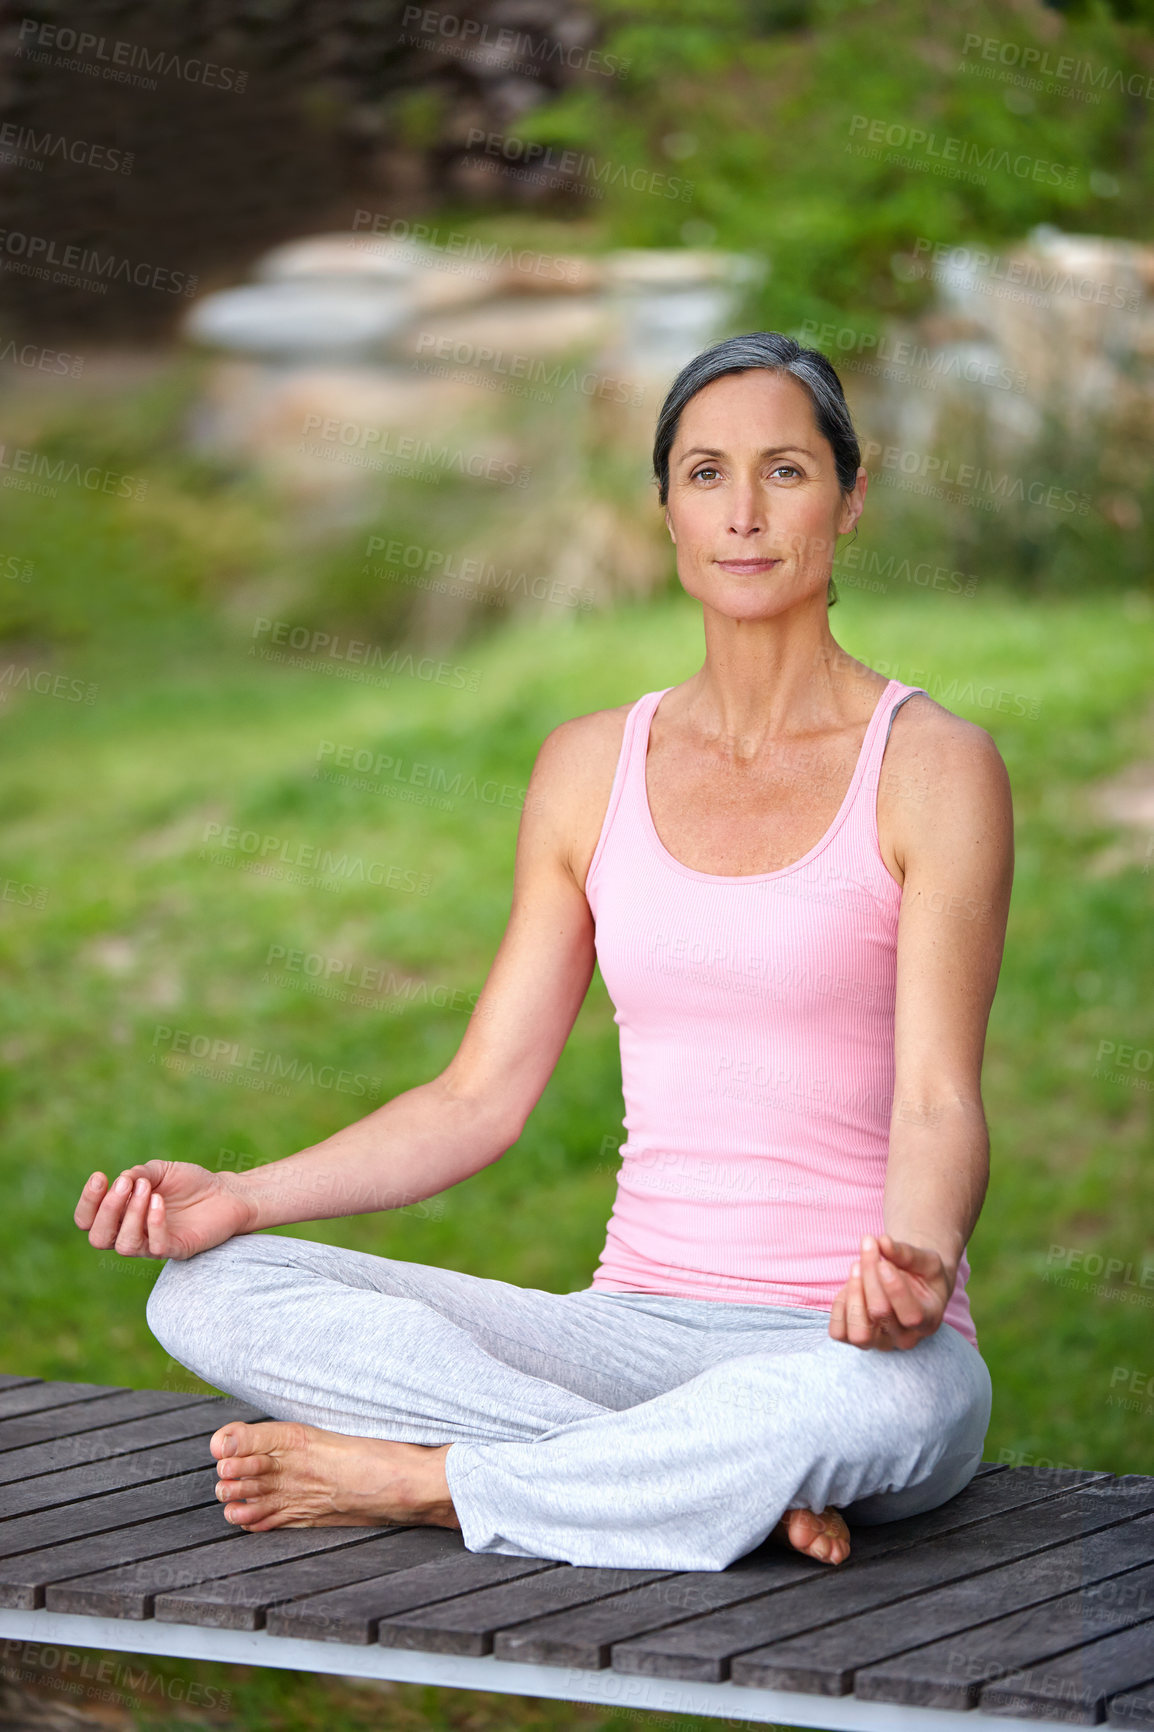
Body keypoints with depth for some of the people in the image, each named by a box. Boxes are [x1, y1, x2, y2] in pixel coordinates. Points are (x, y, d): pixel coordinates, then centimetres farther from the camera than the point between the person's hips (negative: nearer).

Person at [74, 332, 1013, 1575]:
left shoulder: (930, 769, -2)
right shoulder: (592, 767, 12)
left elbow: (939, 1105, -10)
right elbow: (481, 1096, 10)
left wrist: (916, 1263, -32)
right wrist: (243, 1195, -4)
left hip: (849, 1345, -4)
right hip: (636, 1330, 4)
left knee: (882, 1399, -42)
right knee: (208, 1294, -17)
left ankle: (417, 1483, -20)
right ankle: (740, 1487, -24)